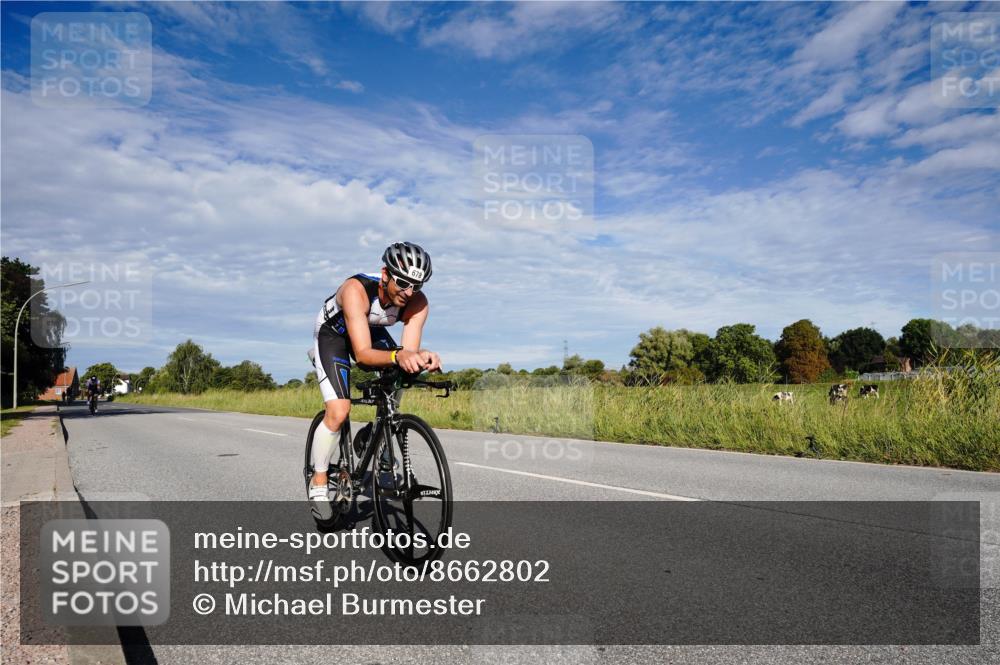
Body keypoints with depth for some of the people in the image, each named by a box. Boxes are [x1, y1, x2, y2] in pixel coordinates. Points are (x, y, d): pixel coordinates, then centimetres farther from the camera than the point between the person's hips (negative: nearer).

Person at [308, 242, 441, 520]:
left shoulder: (418, 302, -27)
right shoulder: (356, 289, -40)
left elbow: (409, 351, -32)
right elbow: (362, 354, -46)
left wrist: (421, 357, -55)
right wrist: (397, 356, -64)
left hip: (374, 331, 5)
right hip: (333, 332, -5)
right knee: (339, 413, -18)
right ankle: (319, 481, 3)